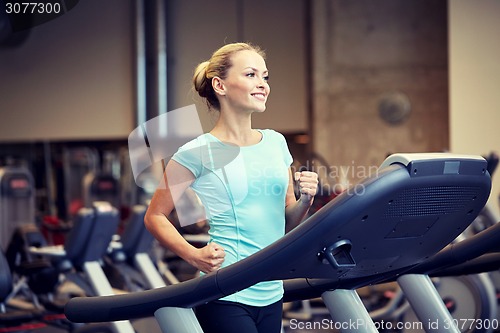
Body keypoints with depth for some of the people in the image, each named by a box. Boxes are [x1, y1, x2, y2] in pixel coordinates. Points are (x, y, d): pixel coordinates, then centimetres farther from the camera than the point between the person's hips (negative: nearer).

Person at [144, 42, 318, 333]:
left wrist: (305, 200, -5)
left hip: (271, 293, 6)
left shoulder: (276, 142, 10)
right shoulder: (199, 152, -7)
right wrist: (194, 255, -19)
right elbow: (155, 216, -5)